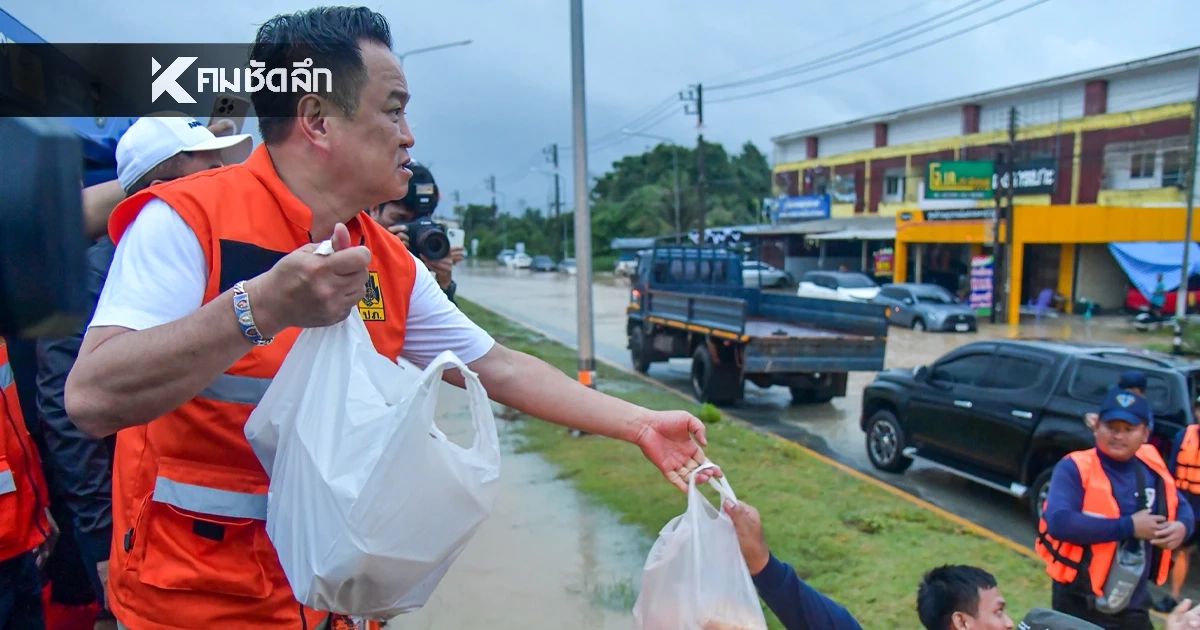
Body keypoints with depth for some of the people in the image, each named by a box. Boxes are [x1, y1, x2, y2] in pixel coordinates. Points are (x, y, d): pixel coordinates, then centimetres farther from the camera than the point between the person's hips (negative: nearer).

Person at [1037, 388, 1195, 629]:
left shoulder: (1152, 466, 2)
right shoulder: (1075, 468, -19)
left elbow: (1182, 507, 17)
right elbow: (1058, 522, -32)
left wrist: (1182, 527, -7)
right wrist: (1128, 527, -28)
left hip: (1134, 603, 7)